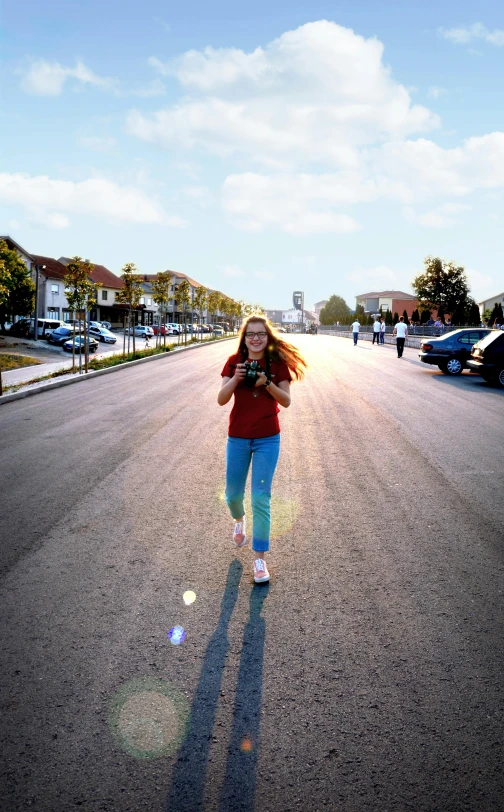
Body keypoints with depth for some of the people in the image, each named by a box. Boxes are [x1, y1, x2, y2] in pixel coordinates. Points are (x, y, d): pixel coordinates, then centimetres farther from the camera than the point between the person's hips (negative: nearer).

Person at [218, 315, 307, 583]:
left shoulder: (277, 363, -5)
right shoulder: (234, 362, -3)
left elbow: (286, 401, -8)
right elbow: (221, 400, -8)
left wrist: (267, 383, -22)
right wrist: (235, 379, -24)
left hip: (268, 439, -2)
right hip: (238, 438, 2)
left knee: (261, 499, -3)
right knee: (233, 494, 14)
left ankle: (260, 558, 8)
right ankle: (239, 520, 50)